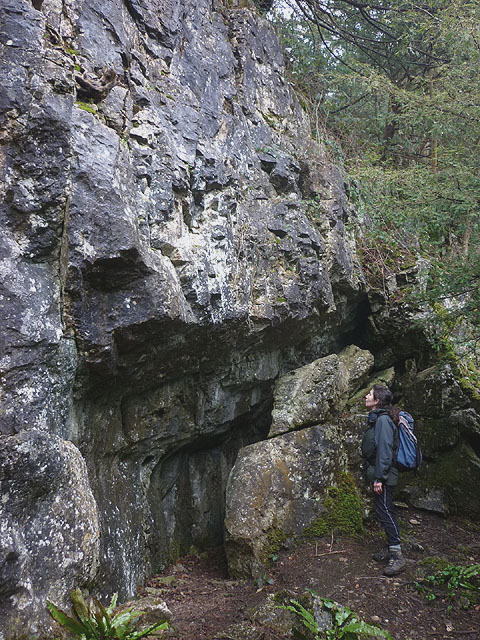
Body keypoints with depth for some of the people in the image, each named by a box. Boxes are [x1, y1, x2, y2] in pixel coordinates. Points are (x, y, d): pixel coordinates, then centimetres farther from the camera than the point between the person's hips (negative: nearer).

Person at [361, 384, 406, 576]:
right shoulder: (375, 419, 13)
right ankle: (391, 548, 27)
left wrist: (379, 478, -23)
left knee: (384, 511, -6)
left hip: (384, 476, -10)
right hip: (379, 475, 10)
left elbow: (384, 450, -23)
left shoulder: (383, 420, -18)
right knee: (386, 511, 16)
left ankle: (397, 556, 1)